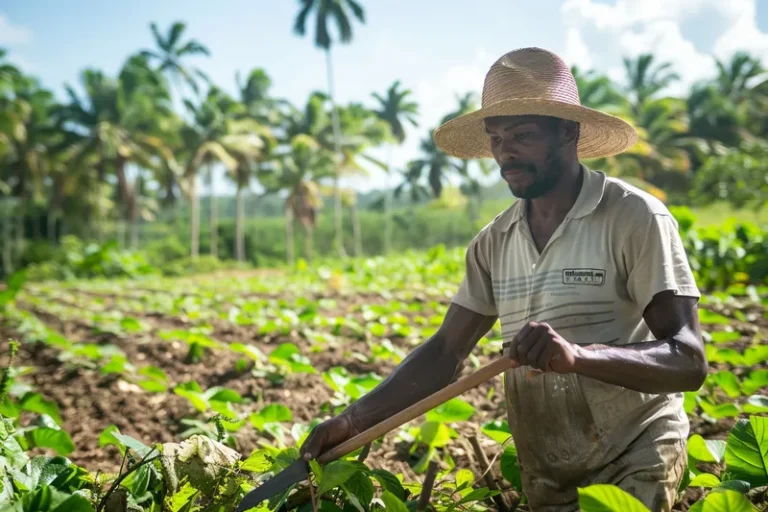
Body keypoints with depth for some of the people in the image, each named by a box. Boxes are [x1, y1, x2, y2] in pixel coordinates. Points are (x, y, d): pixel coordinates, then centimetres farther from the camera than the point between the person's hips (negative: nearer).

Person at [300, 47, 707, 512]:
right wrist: (353, 421, -8)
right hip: (545, 474, 5)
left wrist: (578, 354, -37)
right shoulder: (493, 243, 2)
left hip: (635, 459, -5)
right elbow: (446, 351, 2)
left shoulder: (634, 217, -15)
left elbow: (689, 361, -20)